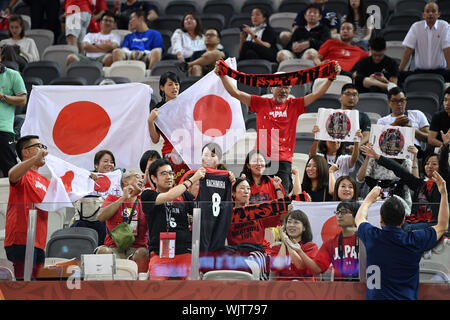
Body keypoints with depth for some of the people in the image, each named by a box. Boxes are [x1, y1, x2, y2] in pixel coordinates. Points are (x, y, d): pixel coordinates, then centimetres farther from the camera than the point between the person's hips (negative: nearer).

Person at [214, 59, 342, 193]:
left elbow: (316, 94, 7)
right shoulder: (261, 103, 10)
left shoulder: (294, 105, 12)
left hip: (284, 161, 0)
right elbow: (236, 93, 8)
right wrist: (222, 75, -1)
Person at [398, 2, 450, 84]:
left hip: (439, 70, -1)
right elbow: (408, 50, -3)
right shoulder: (416, 27, 0)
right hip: (419, 71, 1)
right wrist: (399, 71, -9)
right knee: (400, 75, -25)